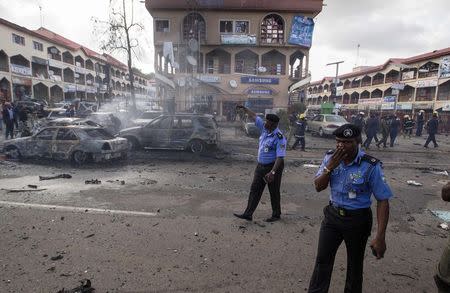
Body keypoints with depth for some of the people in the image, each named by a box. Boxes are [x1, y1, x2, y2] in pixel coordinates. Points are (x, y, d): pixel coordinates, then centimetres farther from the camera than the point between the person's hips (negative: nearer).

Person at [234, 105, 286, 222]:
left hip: (273, 166, -7)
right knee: (255, 189, 7)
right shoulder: (264, 129, -1)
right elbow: (254, 116, 11)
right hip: (261, 165, 8)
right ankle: (248, 214, 13)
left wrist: (272, 172, -33)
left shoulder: (279, 138, -22)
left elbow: (280, 157, -27)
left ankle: (276, 215, 28)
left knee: (274, 192, 9)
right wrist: (244, 108, 13)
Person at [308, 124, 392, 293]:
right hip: (332, 215, 3)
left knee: (354, 264, 18)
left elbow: (383, 201, -15)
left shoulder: (370, 166, -20)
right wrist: (330, 166, -21)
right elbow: (318, 187, -4)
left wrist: (380, 237, -18)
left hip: (357, 220, -3)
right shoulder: (330, 158, -7)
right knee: (322, 260, 10)